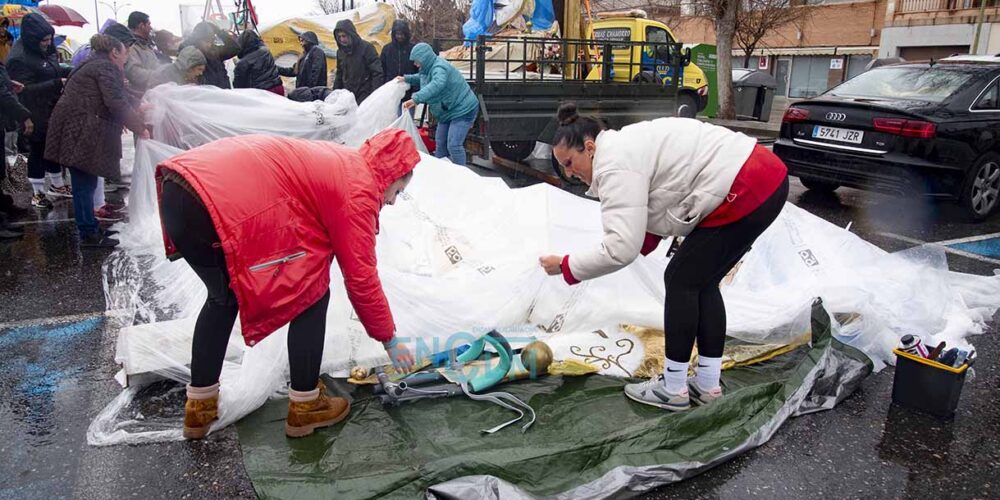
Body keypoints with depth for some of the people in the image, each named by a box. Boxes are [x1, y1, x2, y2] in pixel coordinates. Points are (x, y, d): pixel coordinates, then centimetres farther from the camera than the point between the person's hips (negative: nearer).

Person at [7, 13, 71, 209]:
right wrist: (57, 83, -29)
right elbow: (26, 90, -24)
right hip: (36, 116, -8)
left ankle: (57, 185, 35)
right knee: (38, 151, 5)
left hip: (52, 111, 8)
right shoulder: (19, 58, -22)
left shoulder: (44, 49, 3)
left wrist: (70, 72, -1)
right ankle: (38, 193, 19)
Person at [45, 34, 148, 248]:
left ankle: (90, 229, 18)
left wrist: (137, 107, 32)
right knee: (85, 184, -6)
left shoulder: (95, 65, 22)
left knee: (85, 183, 12)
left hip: (78, 131, 10)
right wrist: (140, 128, -13)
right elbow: (117, 103, -19)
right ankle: (89, 233, -1)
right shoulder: (106, 67, -9)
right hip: (79, 132, -10)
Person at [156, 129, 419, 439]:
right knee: (311, 294, 7)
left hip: (177, 191, 10)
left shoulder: (339, 162, 26)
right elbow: (361, 277, 2)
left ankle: (199, 407, 36)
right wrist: (390, 340, 15)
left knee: (224, 297, 29)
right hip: (220, 206, -10)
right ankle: (305, 405, 19)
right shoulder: (358, 187, 0)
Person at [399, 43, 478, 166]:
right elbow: (422, 78, 32)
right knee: (440, 142, 17)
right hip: (447, 111, 11)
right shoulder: (428, 68, 5)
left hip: (462, 110, -11)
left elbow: (437, 84, -48)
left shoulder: (439, 67, -26)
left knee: (453, 145, -17)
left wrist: (416, 99, -56)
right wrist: (407, 78, 20)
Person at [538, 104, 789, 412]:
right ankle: (708, 384, 23)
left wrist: (566, 267, -9)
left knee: (681, 281, 1)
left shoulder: (614, 164, -14)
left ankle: (672, 389, 12)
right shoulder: (625, 146, 17)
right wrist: (645, 242, 6)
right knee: (700, 282, 15)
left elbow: (620, 250, -20)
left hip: (745, 193, -10)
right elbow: (666, 203, 21)